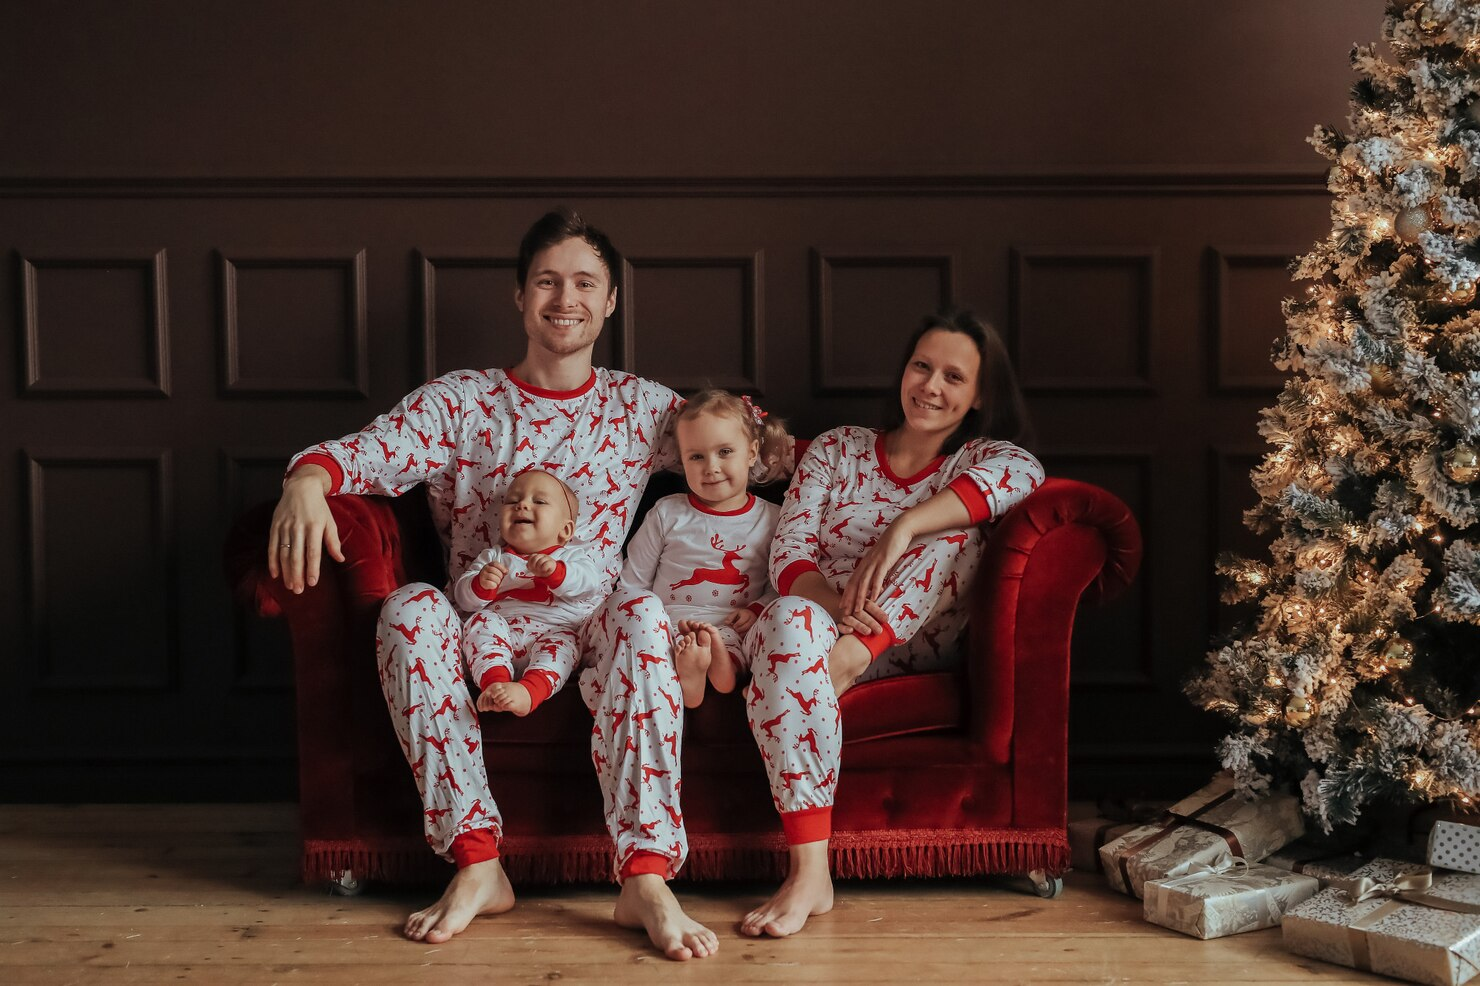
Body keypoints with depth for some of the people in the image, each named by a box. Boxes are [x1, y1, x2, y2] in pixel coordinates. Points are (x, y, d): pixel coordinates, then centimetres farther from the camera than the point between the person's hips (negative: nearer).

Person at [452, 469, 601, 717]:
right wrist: (482, 585, -12)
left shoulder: (567, 560, 20)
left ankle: (530, 689, -58)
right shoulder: (493, 557, 24)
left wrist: (555, 572, -21)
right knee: (482, 622, -25)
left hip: (555, 632, -1)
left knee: (562, 641, -31)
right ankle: (495, 681, -45)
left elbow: (591, 583, -2)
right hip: (502, 634, 2)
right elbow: (464, 597, 12)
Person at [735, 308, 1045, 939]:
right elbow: (788, 551, 0)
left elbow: (1023, 473, -18)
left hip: (906, 656, 0)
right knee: (790, 618, -37)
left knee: (955, 532, -21)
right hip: (815, 614, 0)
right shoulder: (837, 449, 13)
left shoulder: (980, 458, 9)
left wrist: (904, 527, -33)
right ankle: (809, 872, -41)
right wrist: (837, 605, -24)